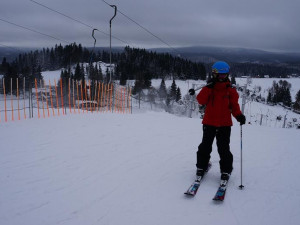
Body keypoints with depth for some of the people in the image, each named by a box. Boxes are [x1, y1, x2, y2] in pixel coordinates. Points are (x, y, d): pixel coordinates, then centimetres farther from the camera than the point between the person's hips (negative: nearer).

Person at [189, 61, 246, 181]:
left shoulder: (231, 90, 4)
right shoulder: (209, 87, 3)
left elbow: (234, 105, 6)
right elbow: (201, 101, -9)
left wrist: (239, 115, -13)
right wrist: (208, 87, -16)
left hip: (225, 124, 0)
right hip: (209, 122, 0)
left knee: (224, 149, 0)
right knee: (205, 146, 6)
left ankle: (226, 170, 13)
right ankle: (201, 167, 22)